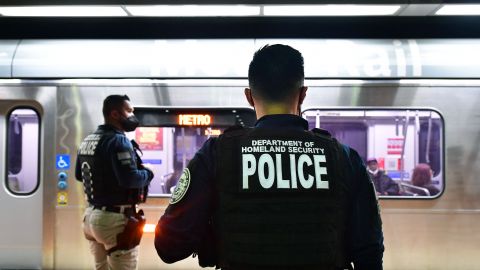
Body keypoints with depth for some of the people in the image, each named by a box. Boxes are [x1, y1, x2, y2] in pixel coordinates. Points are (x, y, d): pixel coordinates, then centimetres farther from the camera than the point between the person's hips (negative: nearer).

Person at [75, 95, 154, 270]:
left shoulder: (87, 141, 11)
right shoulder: (117, 140, -17)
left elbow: (79, 175, 21)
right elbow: (130, 178, -26)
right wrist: (148, 173, -9)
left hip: (92, 214, 9)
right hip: (115, 218, -9)